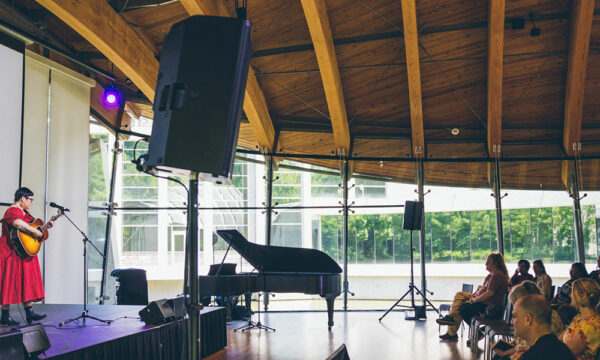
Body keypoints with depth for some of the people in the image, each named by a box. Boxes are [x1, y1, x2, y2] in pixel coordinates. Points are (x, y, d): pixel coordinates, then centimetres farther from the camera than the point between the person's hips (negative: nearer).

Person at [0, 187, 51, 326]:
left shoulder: (25, 212, 18)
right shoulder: (12, 211, -14)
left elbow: (31, 226, 30)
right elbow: (19, 224, -34)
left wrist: (46, 226, 18)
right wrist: (35, 231, -28)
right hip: (12, 252, -10)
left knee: (26, 281, 9)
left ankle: (29, 313, 13)